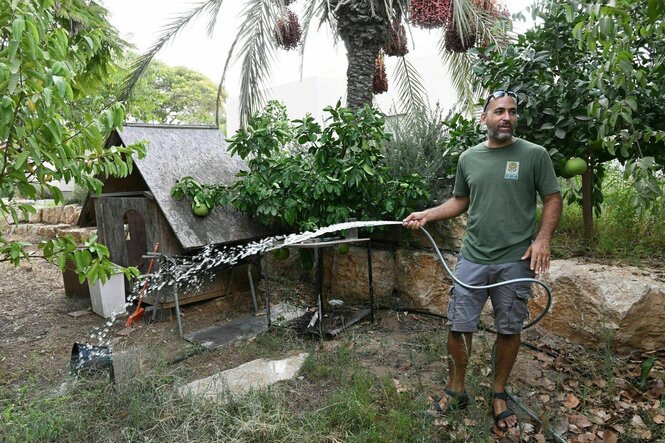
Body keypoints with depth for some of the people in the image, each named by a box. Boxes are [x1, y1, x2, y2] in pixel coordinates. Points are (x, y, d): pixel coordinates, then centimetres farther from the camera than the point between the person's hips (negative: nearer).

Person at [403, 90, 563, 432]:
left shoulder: (535, 154, -1)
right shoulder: (468, 157, 8)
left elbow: (553, 199, 1)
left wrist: (543, 239, -12)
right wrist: (426, 215, 3)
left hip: (516, 261, -2)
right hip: (472, 259, 2)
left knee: (508, 330, 11)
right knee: (459, 326, 6)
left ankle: (499, 394, 32)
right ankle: (456, 391, 26)